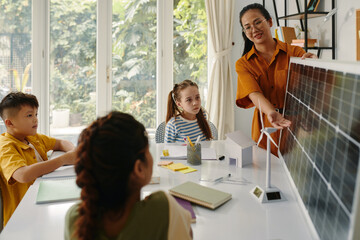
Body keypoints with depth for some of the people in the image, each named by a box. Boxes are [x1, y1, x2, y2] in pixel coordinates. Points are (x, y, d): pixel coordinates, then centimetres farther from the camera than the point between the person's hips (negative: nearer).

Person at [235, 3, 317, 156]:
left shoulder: (295, 52, 2)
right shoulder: (243, 64, 5)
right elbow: (255, 95, -11)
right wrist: (271, 113, -31)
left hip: (297, 127, 0)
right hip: (265, 132, 1)